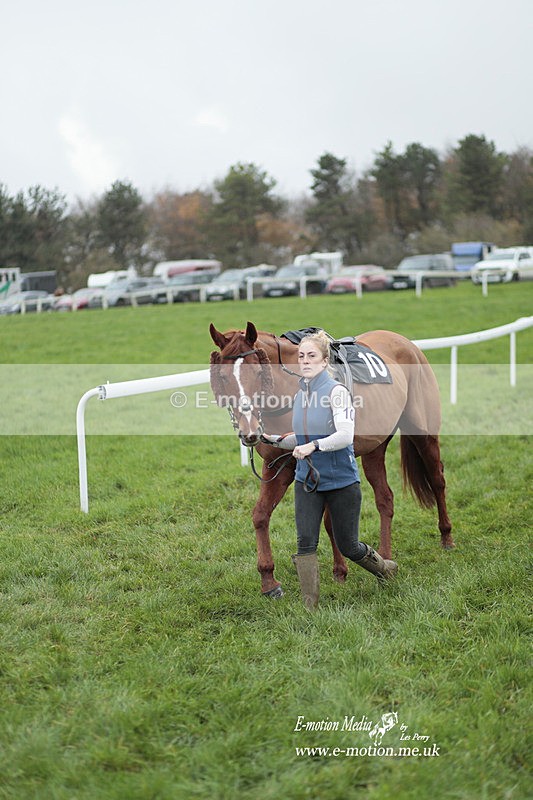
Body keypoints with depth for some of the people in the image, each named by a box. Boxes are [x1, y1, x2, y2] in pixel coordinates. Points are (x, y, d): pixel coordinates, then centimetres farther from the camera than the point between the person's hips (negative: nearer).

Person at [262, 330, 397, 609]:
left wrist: (314, 445, -35)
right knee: (305, 543, -8)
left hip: (341, 480, -5)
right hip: (306, 480, 5)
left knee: (348, 547, 8)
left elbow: (345, 436, -24)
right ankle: (310, 607, -1)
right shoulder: (300, 395, 6)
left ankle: (385, 567, 39)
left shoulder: (336, 391, -14)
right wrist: (275, 439, 4)